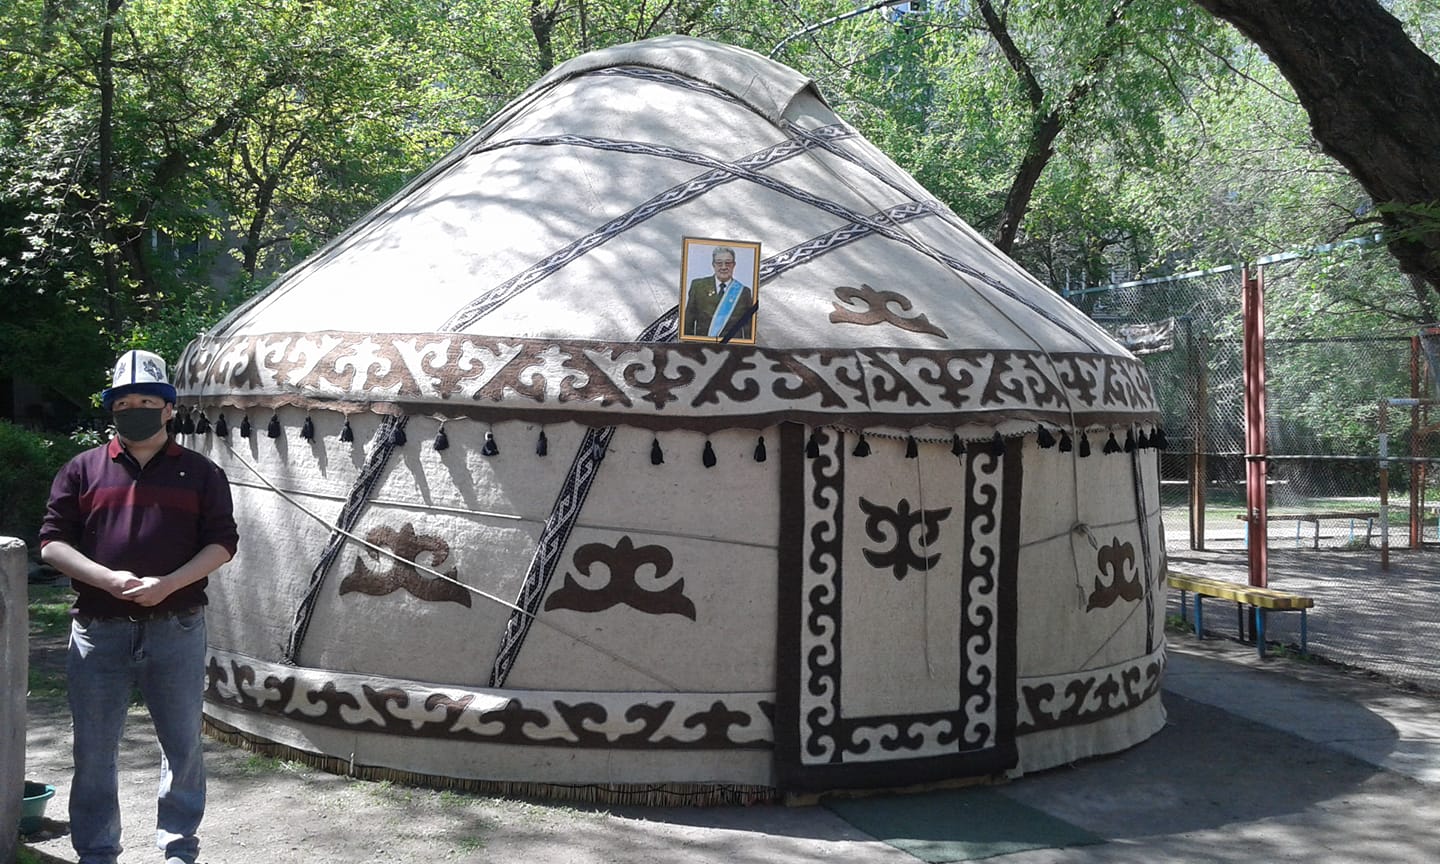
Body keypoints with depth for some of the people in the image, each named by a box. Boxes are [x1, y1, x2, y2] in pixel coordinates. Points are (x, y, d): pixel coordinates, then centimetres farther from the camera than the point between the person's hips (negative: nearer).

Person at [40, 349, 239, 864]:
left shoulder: (200, 473, 6)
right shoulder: (83, 470, 7)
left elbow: (222, 543, 1)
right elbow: (52, 542, 2)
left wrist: (167, 584, -14)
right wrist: (109, 580, -14)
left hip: (176, 629, 0)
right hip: (98, 630, 1)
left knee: (182, 743, 7)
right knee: (94, 749, 7)